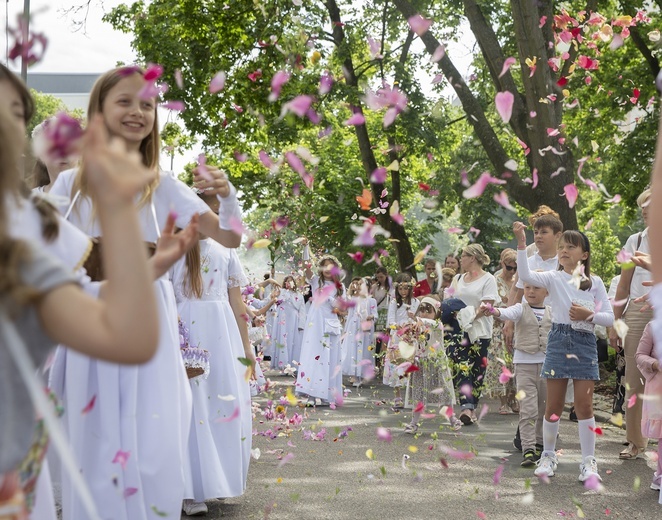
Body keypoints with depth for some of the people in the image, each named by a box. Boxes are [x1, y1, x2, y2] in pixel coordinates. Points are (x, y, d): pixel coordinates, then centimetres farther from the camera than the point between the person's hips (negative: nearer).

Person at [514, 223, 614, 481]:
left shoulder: (595, 282, 5)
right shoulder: (554, 278, 2)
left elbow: (609, 317, 4)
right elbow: (525, 275, -18)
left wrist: (589, 314, -15)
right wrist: (521, 243, -26)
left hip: (585, 344, 0)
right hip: (559, 341, 0)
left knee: (584, 404, 0)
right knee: (554, 404, 6)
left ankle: (588, 460, 8)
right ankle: (548, 454, 21)